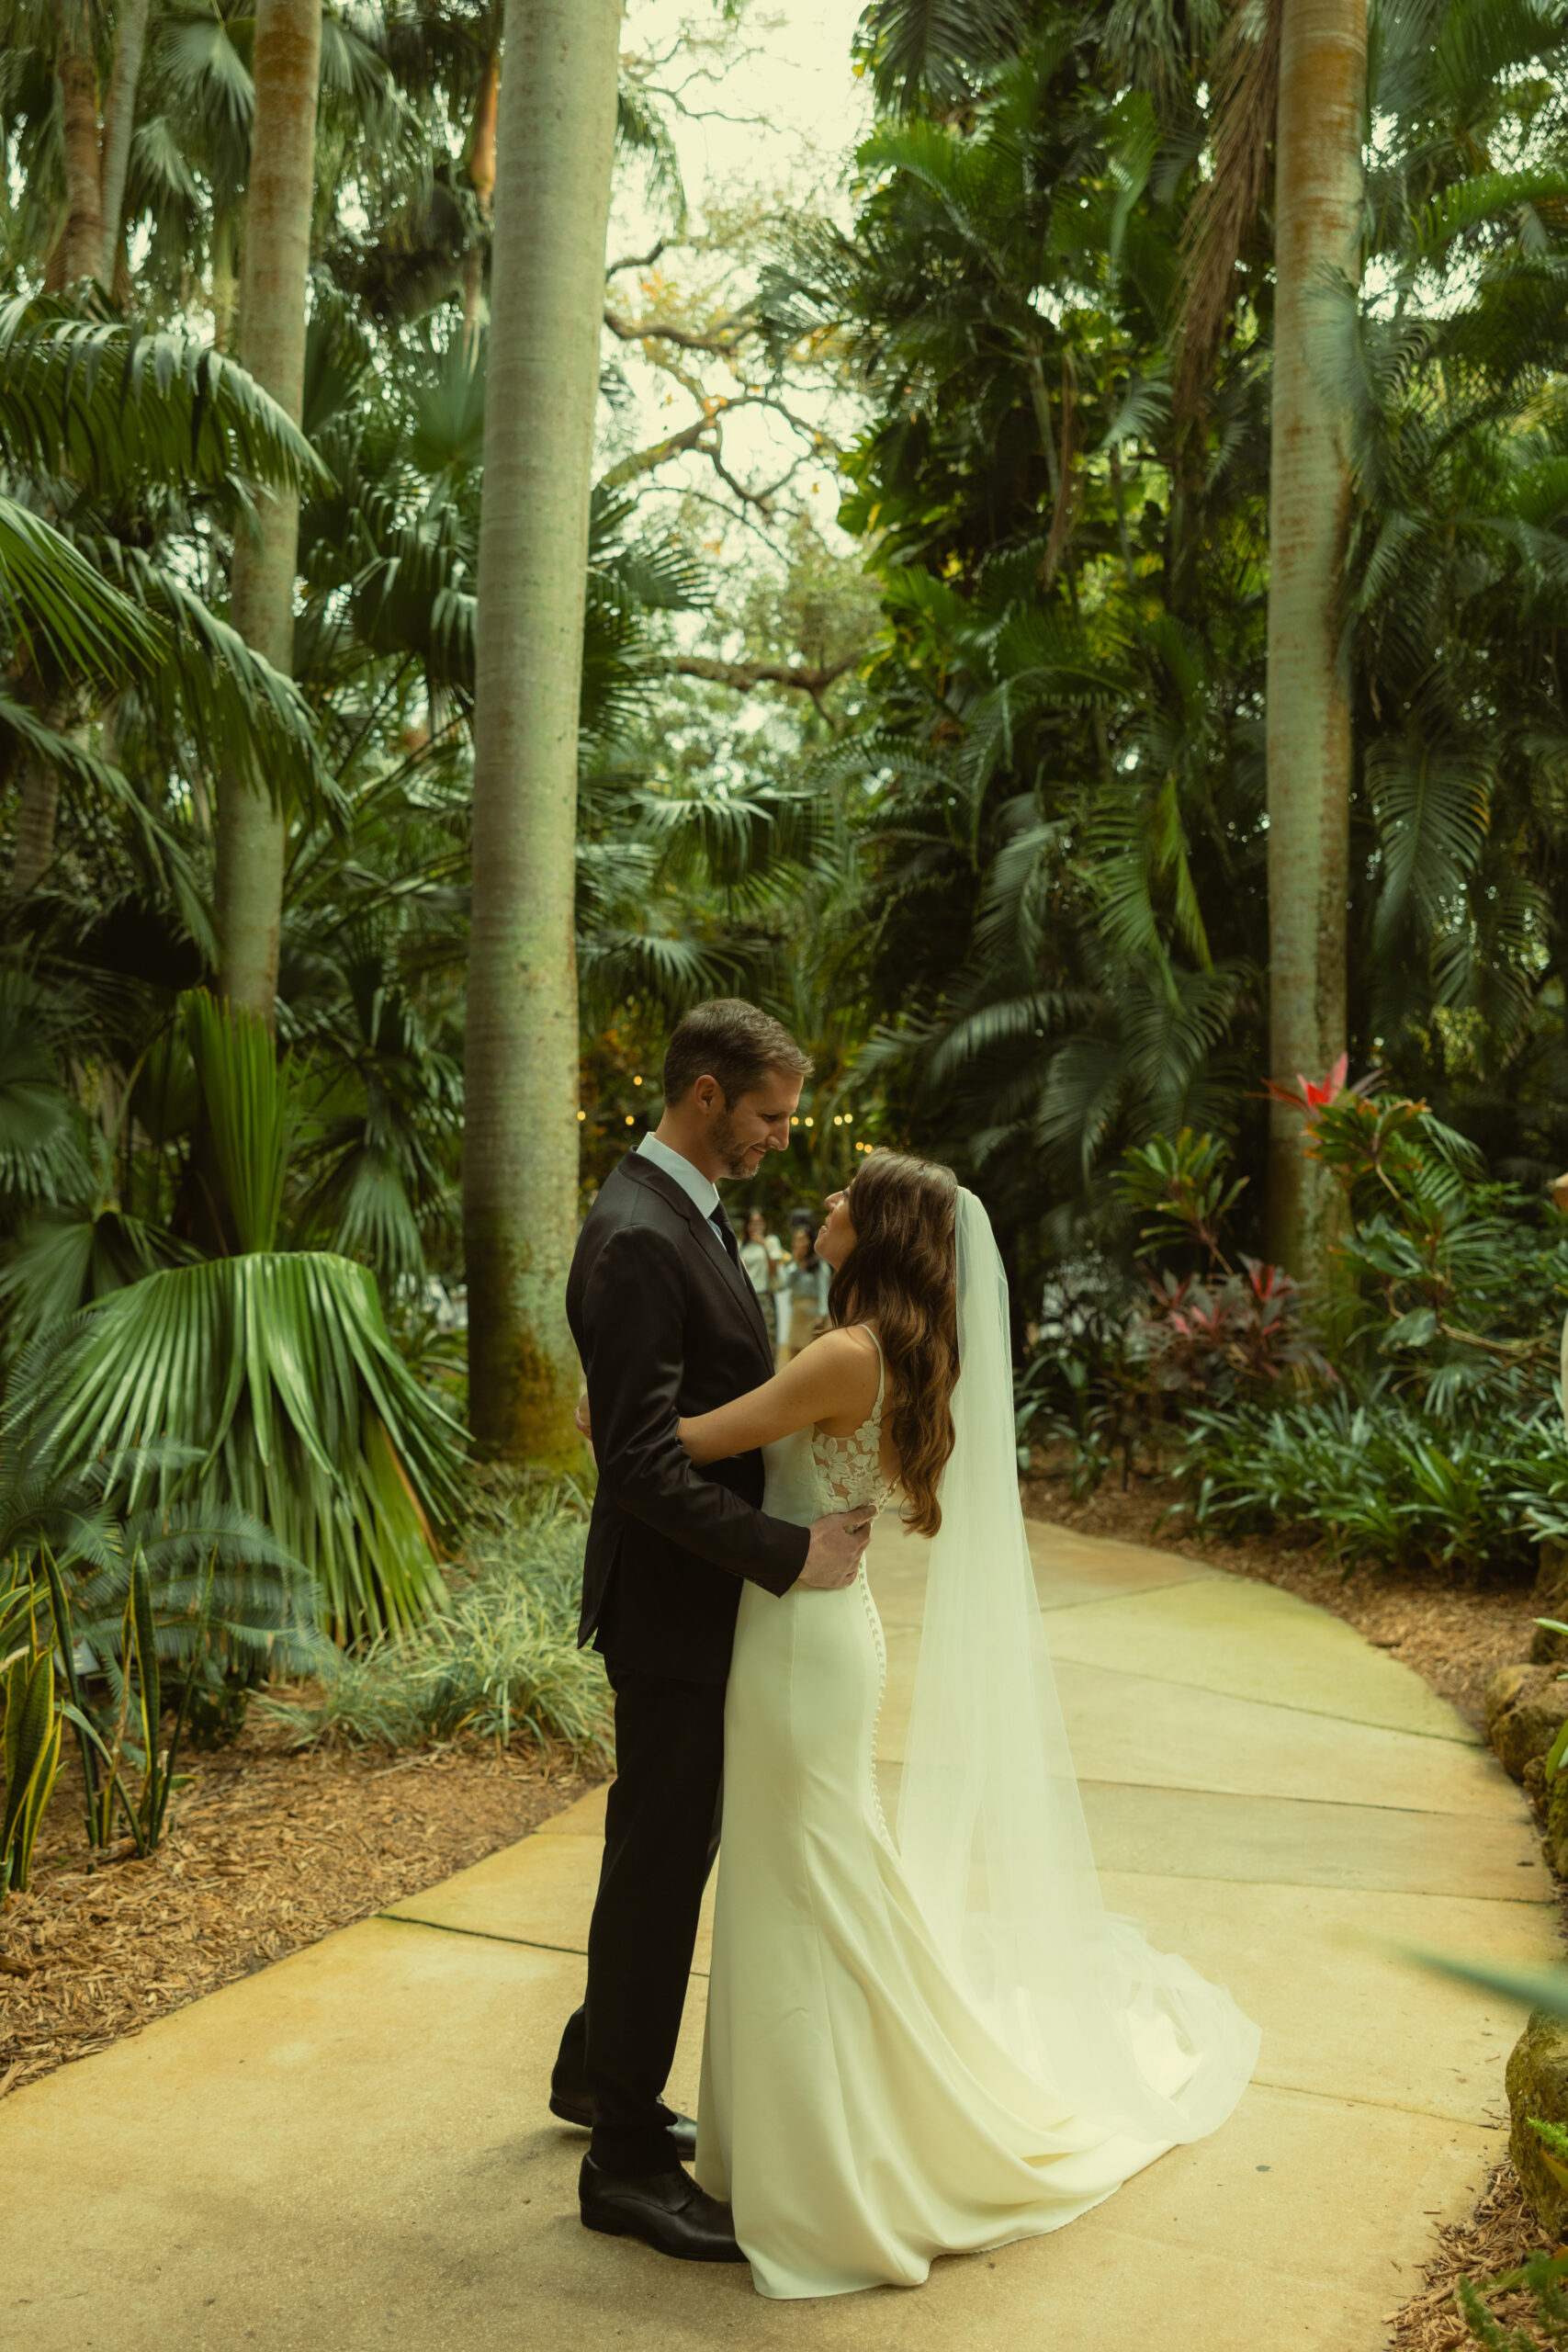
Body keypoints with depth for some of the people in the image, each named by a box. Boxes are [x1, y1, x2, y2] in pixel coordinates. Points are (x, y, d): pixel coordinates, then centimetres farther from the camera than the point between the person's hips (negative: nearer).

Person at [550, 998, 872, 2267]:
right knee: (662, 1863, 3)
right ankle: (626, 2157, 19)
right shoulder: (636, 1240, -23)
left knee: (672, 1847, 21)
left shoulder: (689, 1212, 10)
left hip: (709, 1595, 10)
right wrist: (788, 1553, -25)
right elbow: (641, 1462, -27)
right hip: (675, 1602, -10)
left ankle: (597, 2071, 40)